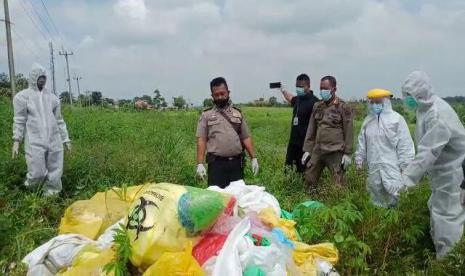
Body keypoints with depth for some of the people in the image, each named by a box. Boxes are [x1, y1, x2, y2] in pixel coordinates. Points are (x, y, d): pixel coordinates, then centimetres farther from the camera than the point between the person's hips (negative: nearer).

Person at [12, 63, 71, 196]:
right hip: (35, 142, -4)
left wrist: (66, 139, 15)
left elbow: (59, 121, 17)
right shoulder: (23, 96, 4)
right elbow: (19, 120, 2)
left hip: (54, 141, 4)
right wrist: (16, 140, -5)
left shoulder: (52, 97, 15)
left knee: (55, 174, 2)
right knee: (37, 174, -9)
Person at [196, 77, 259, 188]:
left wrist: (253, 158, 3)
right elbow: (201, 140, -1)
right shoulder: (206, 115, 4)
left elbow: (246, 138, 10)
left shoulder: (238, 113, 11)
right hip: (216, 163, -2)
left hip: (236, 162, 2)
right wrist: (200, 163, -9)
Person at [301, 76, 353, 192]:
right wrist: (307, 149, 9)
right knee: (309, 179, 12)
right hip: (317, 150, 6)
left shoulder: (343, 107, -4)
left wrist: (347, 153, -8)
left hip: (335, 152, -5)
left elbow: (348, 132, -5)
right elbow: (311, 129, 13)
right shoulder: (317, 106, 11)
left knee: (338, 183, -2)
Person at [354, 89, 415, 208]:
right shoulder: (368, 120, 8)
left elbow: (404, 144, -9)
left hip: (392, 165, -5)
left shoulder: (396, 119, -9)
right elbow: (362, 142, 14)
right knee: (376, 193, 15)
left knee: (393, 194, -8)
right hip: (373, 166, 6)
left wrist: (405, 164, -9)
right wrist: (359, 159, 14)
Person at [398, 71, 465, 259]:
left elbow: (428, 152, -31)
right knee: (436, 209, 21)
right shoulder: (425, 109, 3)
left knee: (445, 214, -2)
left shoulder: (438, 115, -28)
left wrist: (408, 178, -31)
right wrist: (411, 173, 9)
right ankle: (439, 253, 38)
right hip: (441, 169, 10)